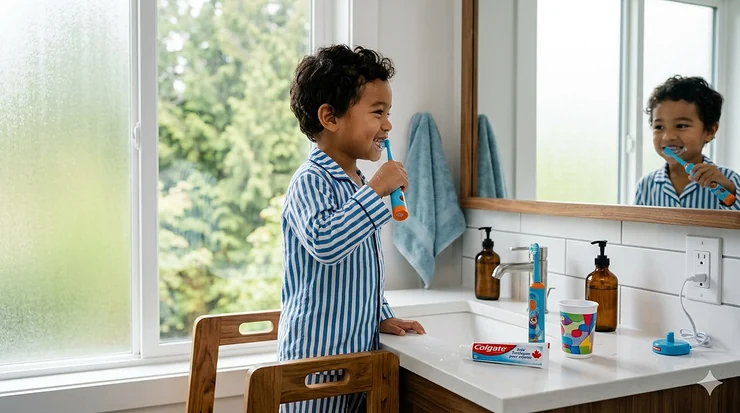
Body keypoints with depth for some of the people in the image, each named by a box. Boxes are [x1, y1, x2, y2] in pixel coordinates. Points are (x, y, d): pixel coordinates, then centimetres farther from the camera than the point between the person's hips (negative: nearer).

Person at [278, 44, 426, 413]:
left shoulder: (357, 186, 12)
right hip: (316, 358, -8)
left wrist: (382, 317, 13)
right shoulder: (311, 181, -15)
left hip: (360, 351, 8)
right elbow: (324, 243, -36)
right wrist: (375, 191, -26)